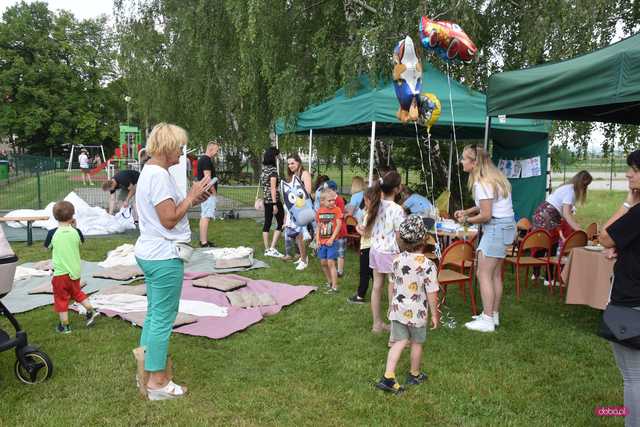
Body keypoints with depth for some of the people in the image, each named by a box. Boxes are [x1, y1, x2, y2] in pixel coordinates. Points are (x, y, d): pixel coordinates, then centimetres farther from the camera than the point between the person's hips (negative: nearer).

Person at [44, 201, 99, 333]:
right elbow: (81, 242, 14)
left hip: (60, 273, -3)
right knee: (77, 292, 26)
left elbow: (47, 247, 4)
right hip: (75, 271, 3)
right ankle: (91, 311, 17)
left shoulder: (52, 233, -15)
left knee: (61, 299, 9)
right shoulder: (76, 232, -7)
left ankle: (65, 326, 16)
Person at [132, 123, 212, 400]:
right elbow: (169, 219, -21)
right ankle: (157, 381, 12)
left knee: (155, 313, 19)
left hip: (150, 253, 10)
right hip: (164, 257, -10)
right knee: (163, 318, 1)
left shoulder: (150, 172, 13)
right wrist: (192, 195, -12)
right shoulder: (159, 175, -19)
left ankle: (146, 361, 28)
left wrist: (193, 200, 6)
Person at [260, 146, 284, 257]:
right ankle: (272, 248, -4)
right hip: (273, 199, -8)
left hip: (266, 199, 8)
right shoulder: (273, 169, -14)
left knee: (267, 223, 9)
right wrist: (275, 204, -19)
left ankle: (267, 249, 13)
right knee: (281, 223, 1)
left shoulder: (264, 168, 11)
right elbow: (273, 187, -18)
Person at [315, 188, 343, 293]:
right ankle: (329, 282, 30)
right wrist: (317, 240, 1)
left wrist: (332, 239, -16)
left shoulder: (336, 210, -7)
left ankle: (334, 286, -3)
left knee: (331, 263, -8)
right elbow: (318, 227, 10)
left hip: (332, 241, -5)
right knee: (323, 263, 11)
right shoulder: (320, 211, 5)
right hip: (322, 242, 5)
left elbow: (338, 225, -11)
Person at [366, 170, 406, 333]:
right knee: (393, 289, 5)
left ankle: (377, 323, 22)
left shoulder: (376, 205, 1)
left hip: (375, 250, 7)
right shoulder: (396, 209, -18)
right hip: (390, 253, -6)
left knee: (377, 287, 12)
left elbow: (368, 230, 8)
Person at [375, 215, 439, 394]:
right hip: (417, 313, -3)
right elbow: (432, 294, -17)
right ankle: (414, 375, 35)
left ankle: (388, 376, 1)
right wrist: (435, 314, -4)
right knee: (416, 343, 16)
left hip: (398, 310, 3)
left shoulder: (397, 260, -6)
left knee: (399, 341, 11)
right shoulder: (428, 265, -21)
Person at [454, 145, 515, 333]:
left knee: (484, 274, -5)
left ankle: (487, 321, -1)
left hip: (496, 228, -10)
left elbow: (486, 215, -19)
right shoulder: (494, 177, 12)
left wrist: (467, 220, -5)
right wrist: (466, 211, 12)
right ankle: (494, 315, 25)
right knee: (495, 274, 16)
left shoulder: (482, 184, -19)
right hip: (506, 226, 10)